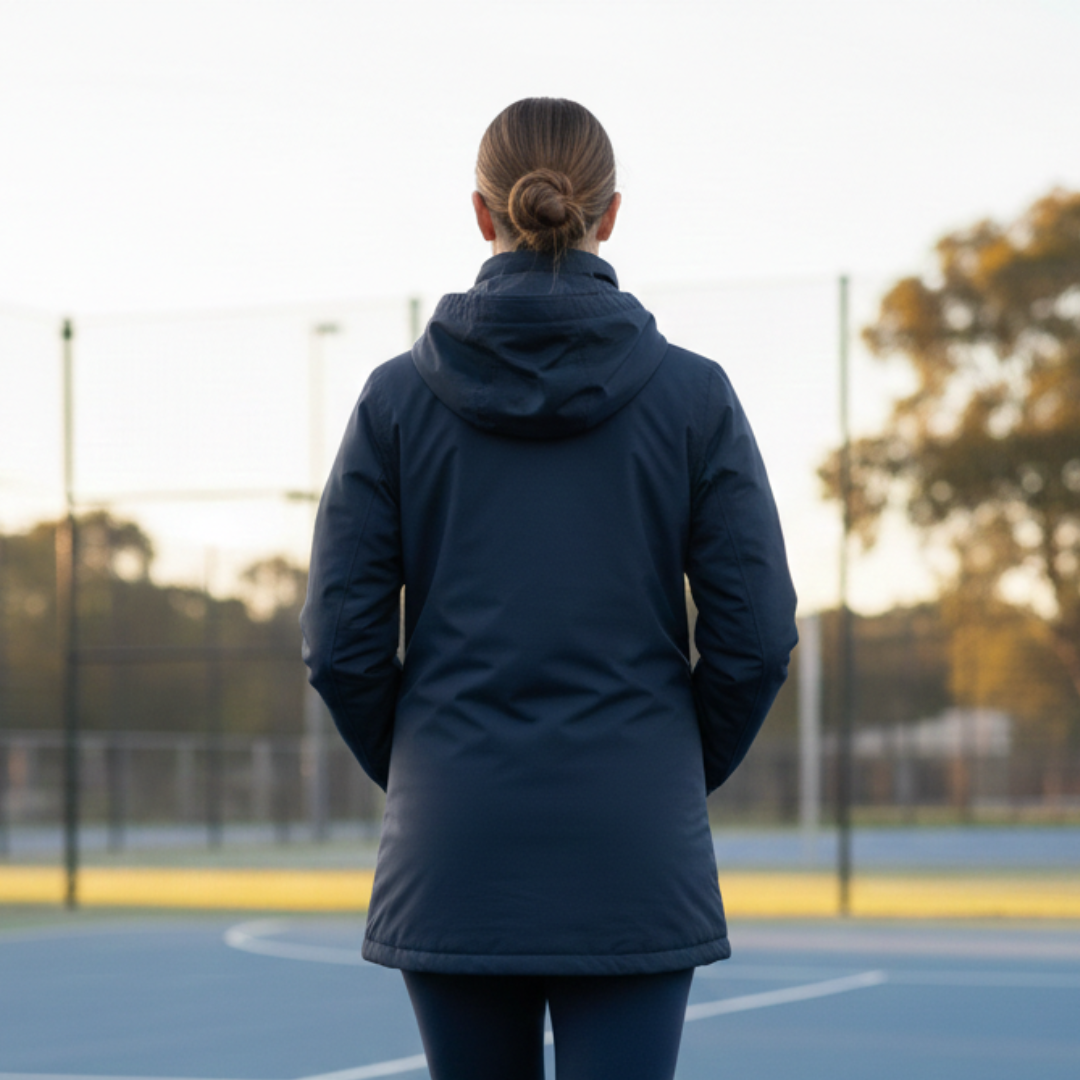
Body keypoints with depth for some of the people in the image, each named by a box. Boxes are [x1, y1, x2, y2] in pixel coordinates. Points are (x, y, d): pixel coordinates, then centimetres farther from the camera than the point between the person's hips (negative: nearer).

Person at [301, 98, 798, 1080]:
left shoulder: (399, 397, -1)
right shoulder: (693, 393, -3)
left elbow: (343, 639, -3)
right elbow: (756, 635, -4)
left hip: (454, 848, 1)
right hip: (630, 853, -1)